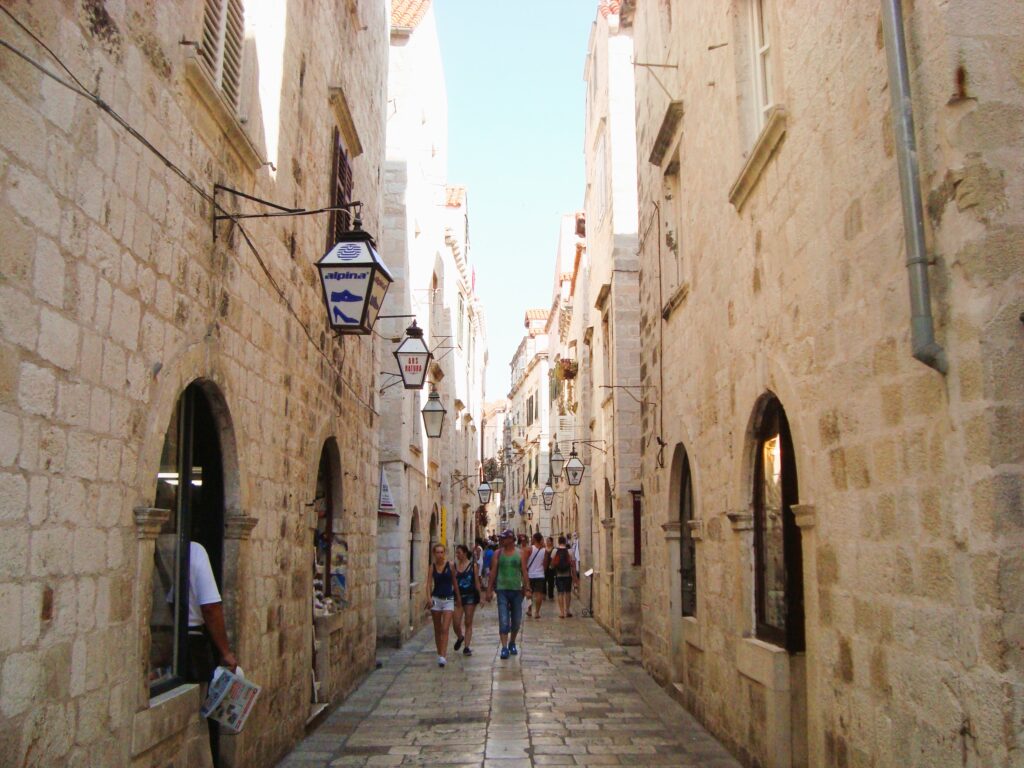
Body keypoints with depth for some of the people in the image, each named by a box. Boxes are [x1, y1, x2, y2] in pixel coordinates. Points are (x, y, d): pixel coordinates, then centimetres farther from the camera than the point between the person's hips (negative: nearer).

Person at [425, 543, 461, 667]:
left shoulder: (450, 565, -3)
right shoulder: (432, 566, -1)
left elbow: (454, 582, 7)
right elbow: (429, 583, -8)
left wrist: (458, 597, 13)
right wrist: (429, 598, -23)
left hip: (448, 600, -2)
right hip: (436, 599, 2)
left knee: (445, 629, -10)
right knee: (437, 629, 12)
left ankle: (443, 656, -14)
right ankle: (440, 653, 26)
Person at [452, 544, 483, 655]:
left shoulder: (473, 565, -2)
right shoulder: (454, 566, 3)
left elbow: (477, 582, 1)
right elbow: (452, 582, 7)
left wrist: (480, 596, -2)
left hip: (470, 596, -2)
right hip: (458, 596, 2)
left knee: (468, 623, 4)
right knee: (456, 623, -2)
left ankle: (467, 647, 11)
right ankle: (460, 637, 30)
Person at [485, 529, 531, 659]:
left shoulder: (520, 553, 3)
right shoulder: (498, 553, 3)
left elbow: (524, 572, 3)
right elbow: (493, 572, 4)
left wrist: (527, 588, -4)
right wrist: (489, 590, 0)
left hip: (517, 590, 1)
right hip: (502, 590, -1)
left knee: (516, 620, 10)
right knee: (503, 620, -9)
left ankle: (512, 643, 29)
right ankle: (504, 647, -8)